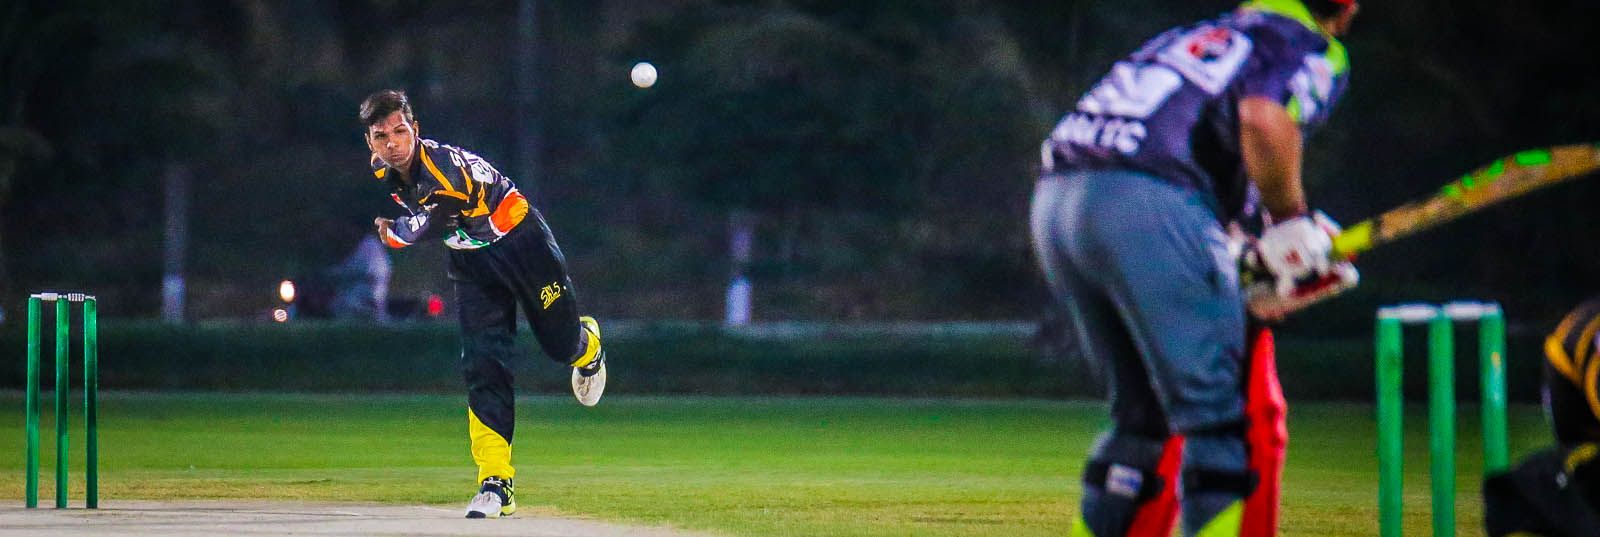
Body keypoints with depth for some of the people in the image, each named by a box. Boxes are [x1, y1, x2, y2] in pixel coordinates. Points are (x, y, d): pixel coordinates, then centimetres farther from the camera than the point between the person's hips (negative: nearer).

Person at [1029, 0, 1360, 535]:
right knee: (1221, 415, -3)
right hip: (1148, 207, -8)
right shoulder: (1313, 50, 9)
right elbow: (1264, 118, -13)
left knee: (1143, 411, 19)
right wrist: (1290, 226, 0)